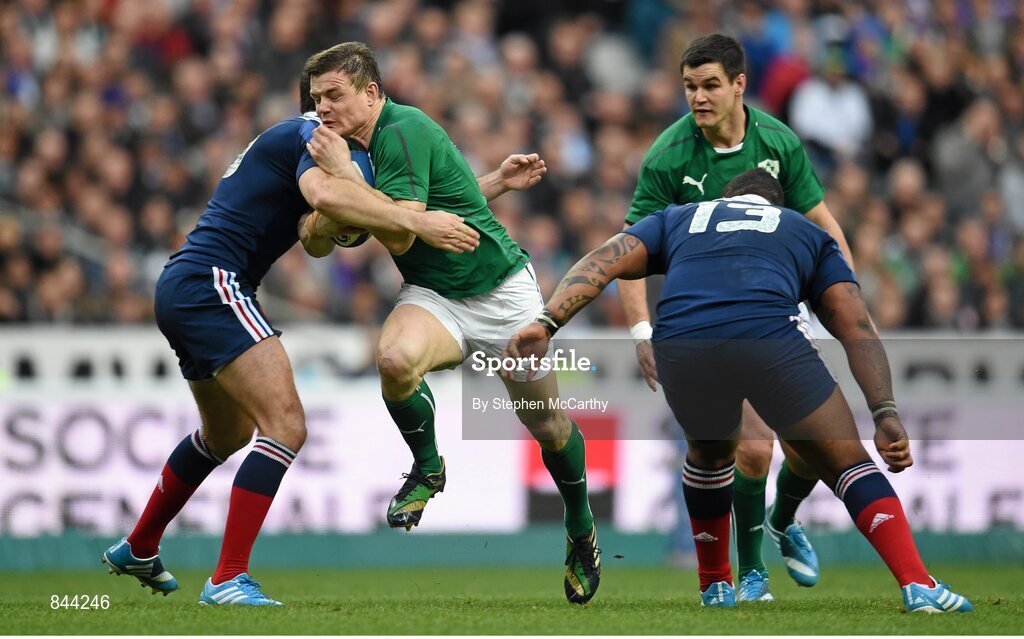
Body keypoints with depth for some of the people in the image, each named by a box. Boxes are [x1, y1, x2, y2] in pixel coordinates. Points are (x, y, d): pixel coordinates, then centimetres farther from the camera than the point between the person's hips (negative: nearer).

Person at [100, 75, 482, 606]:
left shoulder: (285, 139, 23)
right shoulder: (314, 135, -8)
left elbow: (313, 231, 15)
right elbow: (325, 195, -30)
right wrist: (418, 223, -30)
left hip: (181, 287, 11)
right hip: (212, 286, -11)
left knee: (229, 433, 30)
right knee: (285, 426, -20)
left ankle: (137, 550, 44)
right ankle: (228, 579, -23)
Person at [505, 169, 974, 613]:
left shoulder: (676, 219, 37)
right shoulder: (808, 234, 34)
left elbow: (601, 263, 19)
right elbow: (858, 328, 21)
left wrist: (546, 323, 8)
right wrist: (885, 415, 13)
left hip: (680, 348, 2)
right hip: (771, 337, -2)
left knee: (709, 454, 33)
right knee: (849, 465, 12)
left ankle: (715, 587, 42)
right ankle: (918, 586, -4)